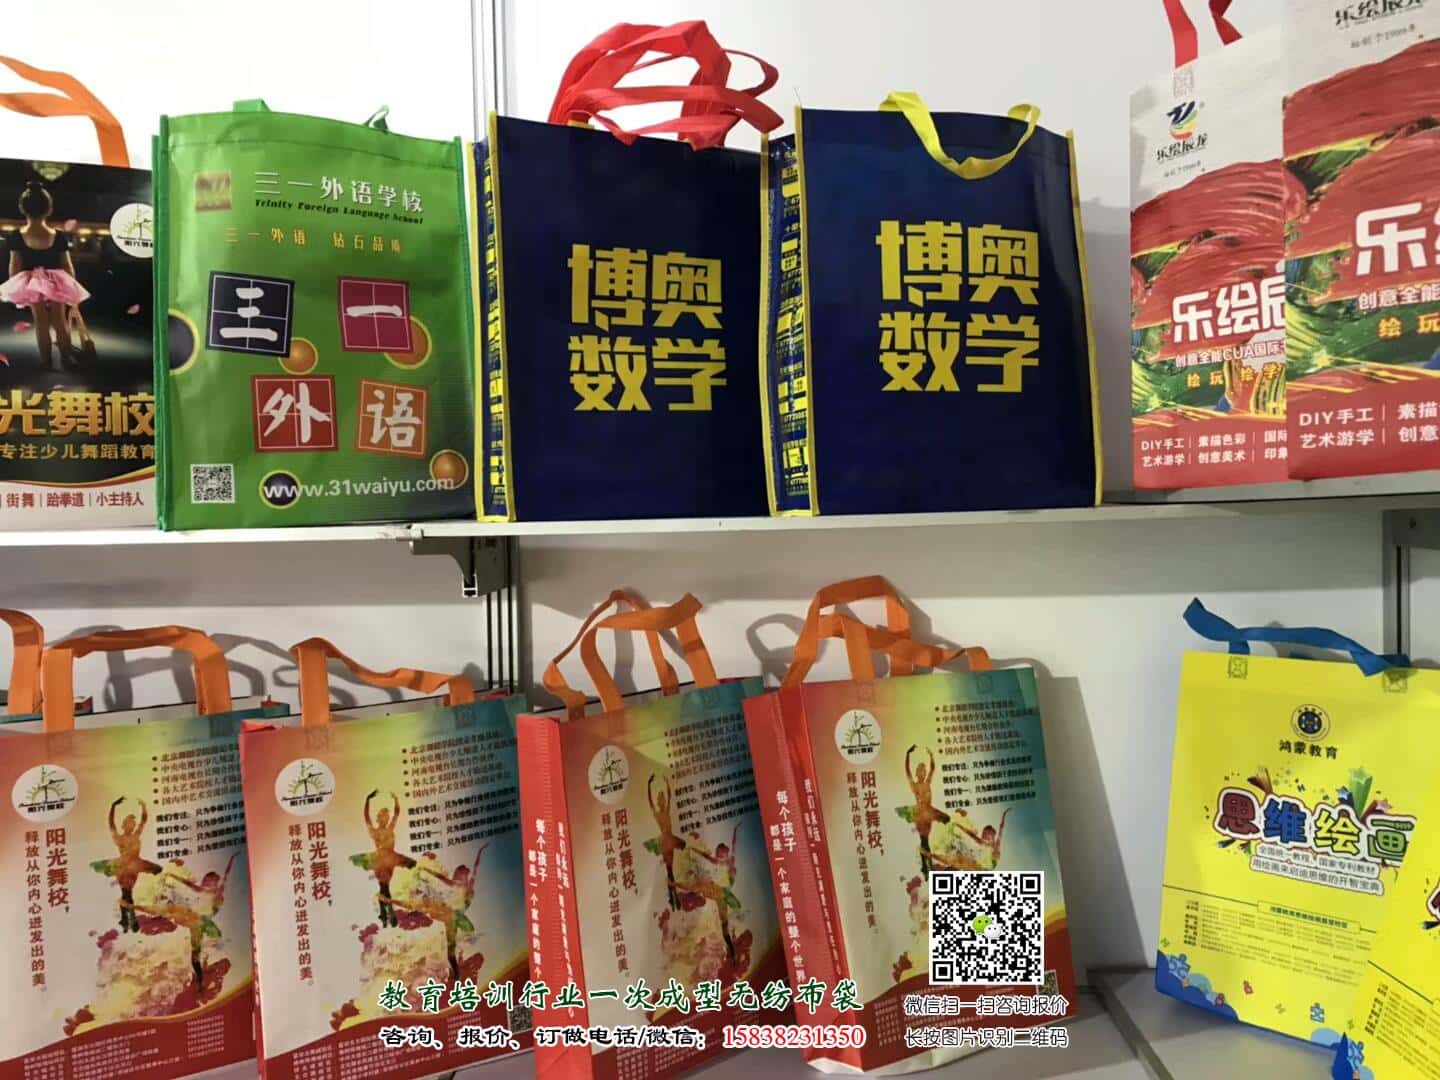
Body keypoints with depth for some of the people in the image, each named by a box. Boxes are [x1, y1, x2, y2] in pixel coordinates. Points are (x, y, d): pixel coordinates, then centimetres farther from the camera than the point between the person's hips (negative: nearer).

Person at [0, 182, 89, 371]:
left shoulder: (16, 237, -11)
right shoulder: (59, 236, -12)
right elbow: (67, 266, -4)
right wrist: (72, 286, 9)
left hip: (30, 284, 0)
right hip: (56, 284, 0)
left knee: (41, 323, 11)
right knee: (60, 322, 12)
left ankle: (46, 360, 17)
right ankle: (66, 356, 20)